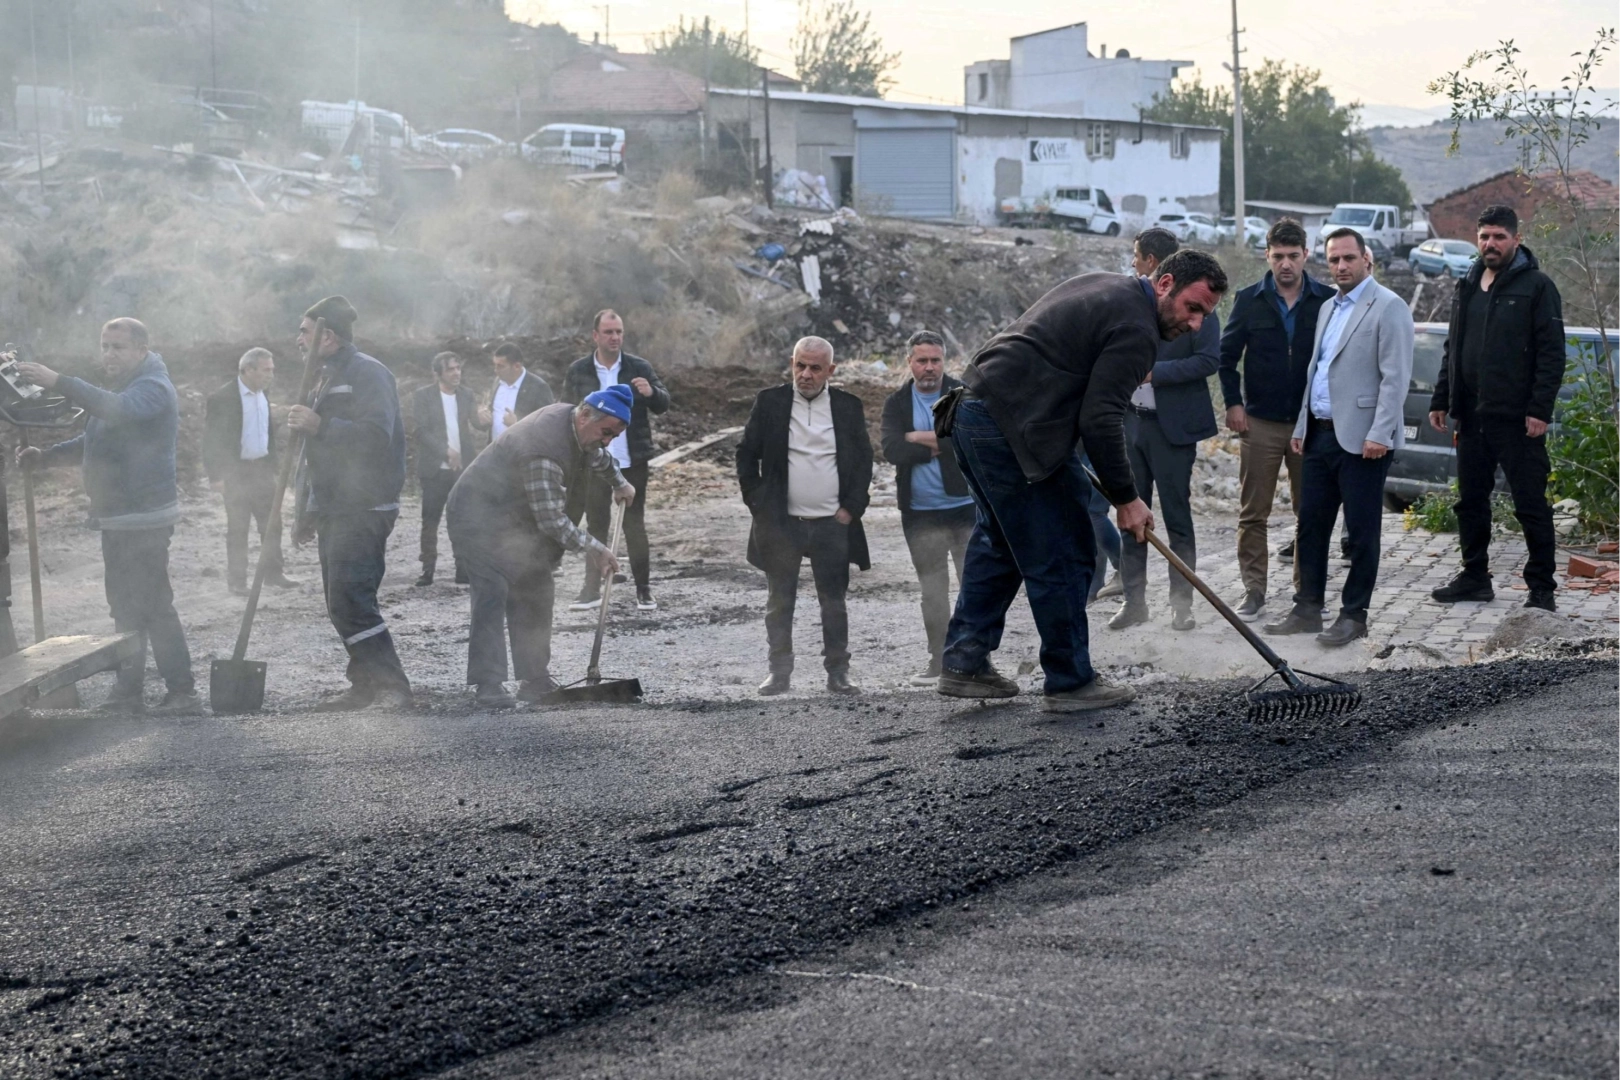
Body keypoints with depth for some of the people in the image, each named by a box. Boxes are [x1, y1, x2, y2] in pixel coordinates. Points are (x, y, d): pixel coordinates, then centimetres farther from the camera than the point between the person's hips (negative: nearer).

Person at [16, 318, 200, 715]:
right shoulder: (121, 389, 20)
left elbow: (120, 410, -36)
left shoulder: (153, 389, -14)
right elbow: (94, 441, 28)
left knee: (152, 604, -11)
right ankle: (129, 692, 21)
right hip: (118, 517, 10)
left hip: (144, 515, -10)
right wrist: (46, 456, 11)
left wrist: (59, 383, -40)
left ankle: (182, 692, -9)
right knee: (125, 606, 14)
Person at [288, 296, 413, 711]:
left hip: (363, 510, -10)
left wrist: (320, 426, -28)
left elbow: (376, 435, -24)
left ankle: (393, 686, -18)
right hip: (333, 511, 10)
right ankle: (366, 686, 14)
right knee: (343, 603, 9)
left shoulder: (368, 374, -9)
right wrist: (306, 513, 27)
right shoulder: (328, 377, 22)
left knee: (350, 600, -18)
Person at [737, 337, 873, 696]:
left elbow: (864, 460, 8)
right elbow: (746, 455, 4)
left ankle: (838, 673, 12)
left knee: (834, 602, 4)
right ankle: (780, 673, 12)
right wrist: (757, 504, -2)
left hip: (833, 523, 0)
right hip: (780, 523, 0)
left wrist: (851, 508, 0)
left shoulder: (848, 406, 4)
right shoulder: (769, 402, 1)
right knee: (779, 603, 4)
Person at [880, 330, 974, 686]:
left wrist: (922, 438, -13)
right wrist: (942, 445, -13)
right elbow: (892, 450, -10)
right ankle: (938, 663, 16)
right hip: (921, 512, 2)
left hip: (965, 506, -2)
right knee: (933, 590, 9)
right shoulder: (896, 403, 4)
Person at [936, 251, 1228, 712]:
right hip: (1013, 429, -10)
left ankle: (964, 663, 25)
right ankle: (1071, 682, 7)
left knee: (1000, 541, 22)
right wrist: (1126, 498, -8)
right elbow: (1100, 421, -16)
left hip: (972, 410, 11)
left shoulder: (1102, 287, 19)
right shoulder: (1136, 329, -11)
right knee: (1063, 557, -1)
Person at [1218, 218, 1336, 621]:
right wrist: (1233, 403, -3)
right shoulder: (1250, 300, 2)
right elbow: (1227, 356, 7)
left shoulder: (1326, 300, -1)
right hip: (1260, 422, 0)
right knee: (1253, 513, 2)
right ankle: (1254, 591, 9)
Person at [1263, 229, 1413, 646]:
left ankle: (1354, 615, 6)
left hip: (1361, 438, -8)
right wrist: (1301, 426, 16)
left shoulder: (1387, 307, -8)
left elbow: (1395, 377, -14)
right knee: (1311, 525, 10)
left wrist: (1380, 434, -20)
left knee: (1362, 530, -1)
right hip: (1321, 435, 8)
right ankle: (1308, 609, 18)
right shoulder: (1329, 308, 18)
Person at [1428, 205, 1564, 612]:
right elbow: (1453, 350, 22)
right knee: (1471, 500, 12)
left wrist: (1540, 409, -17)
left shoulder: (1536, 287, -5)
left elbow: (1551, 353, -10)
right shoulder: (1467, 287, 15)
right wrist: (1441, 400, 14)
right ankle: (1475, 577, 23)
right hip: (1472, 415, 7)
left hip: (1517, 420, -7)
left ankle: (1542, 587, 2)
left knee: (1531, 504, -3)